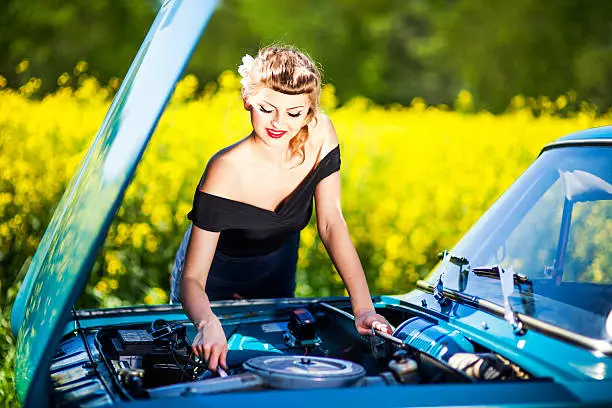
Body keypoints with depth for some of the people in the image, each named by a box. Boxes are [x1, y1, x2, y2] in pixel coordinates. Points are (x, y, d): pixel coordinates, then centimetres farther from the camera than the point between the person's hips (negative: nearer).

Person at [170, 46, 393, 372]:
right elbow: (192, 279, -38)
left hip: (277, 276, 4)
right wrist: (208, 323, -60)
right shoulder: (226, 171, -37)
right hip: (217, 282, -4)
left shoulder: (320, 134, -24)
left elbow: (331, 223, -24)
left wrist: (363, 307, -35)